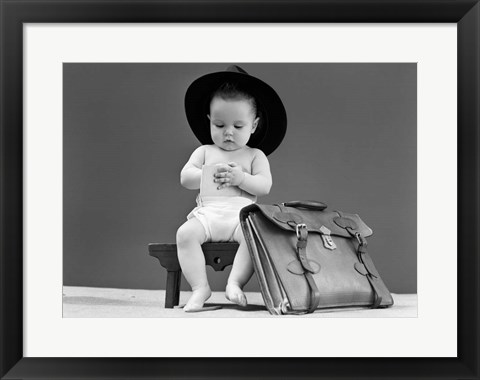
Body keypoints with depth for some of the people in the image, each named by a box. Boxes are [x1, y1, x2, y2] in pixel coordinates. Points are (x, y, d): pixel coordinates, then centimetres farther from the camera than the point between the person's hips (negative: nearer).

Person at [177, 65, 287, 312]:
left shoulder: (255, 155, 14)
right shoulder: (204, 151, 19)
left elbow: (264, 185, 1)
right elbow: (185, 178, 8)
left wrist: (241, 178, -16)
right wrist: (210, 174, -8)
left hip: (241, 213, -1)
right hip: (208, 213, 2)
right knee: (185, 233, -30)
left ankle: (235, 283, -30)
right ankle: (200, 287, -26)